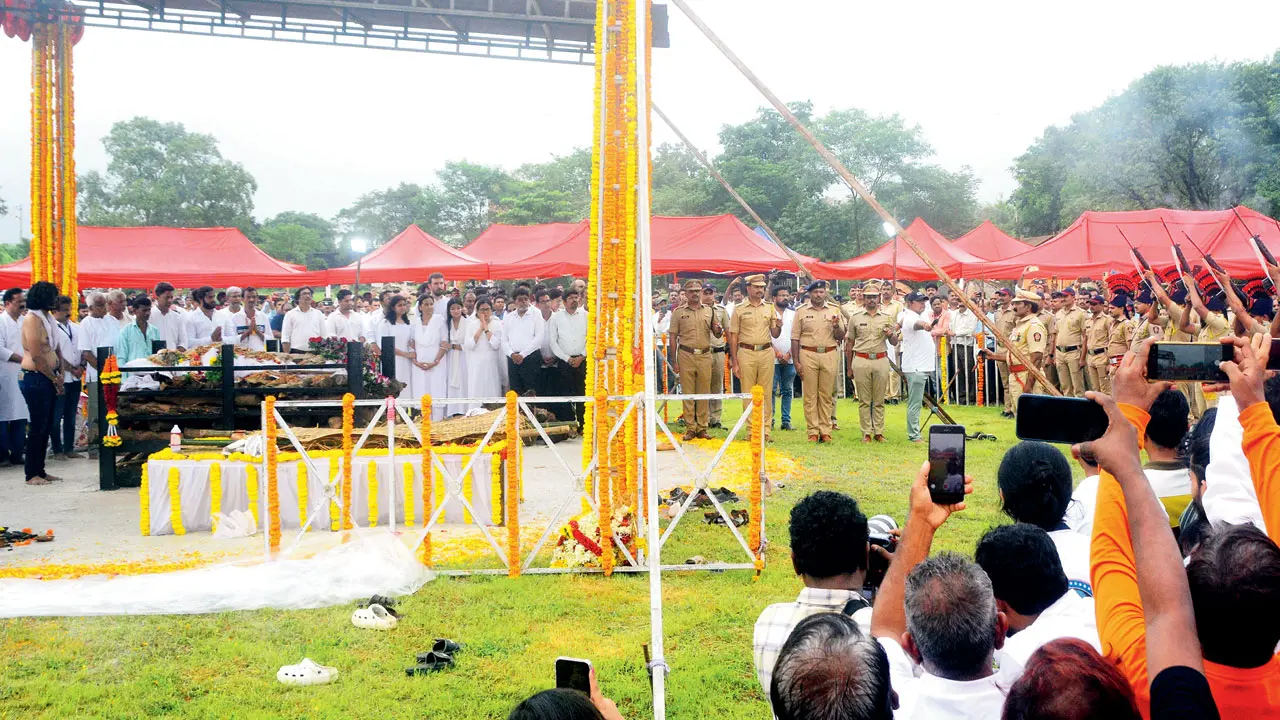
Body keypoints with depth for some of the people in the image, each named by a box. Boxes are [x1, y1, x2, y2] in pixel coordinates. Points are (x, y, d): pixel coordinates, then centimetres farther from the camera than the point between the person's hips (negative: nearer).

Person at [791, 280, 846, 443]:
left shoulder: (834, 311, 10)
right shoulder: (801, 312, 6)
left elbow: (841, 337, 9)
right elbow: (795, 338, 5)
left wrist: (836, 326, -12)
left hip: (830, 355, 1)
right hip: (808, 355, -1)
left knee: (826, 395, 4)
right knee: (810, 396, -1)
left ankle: (825, 431, 9)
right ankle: (812, 432, 3)